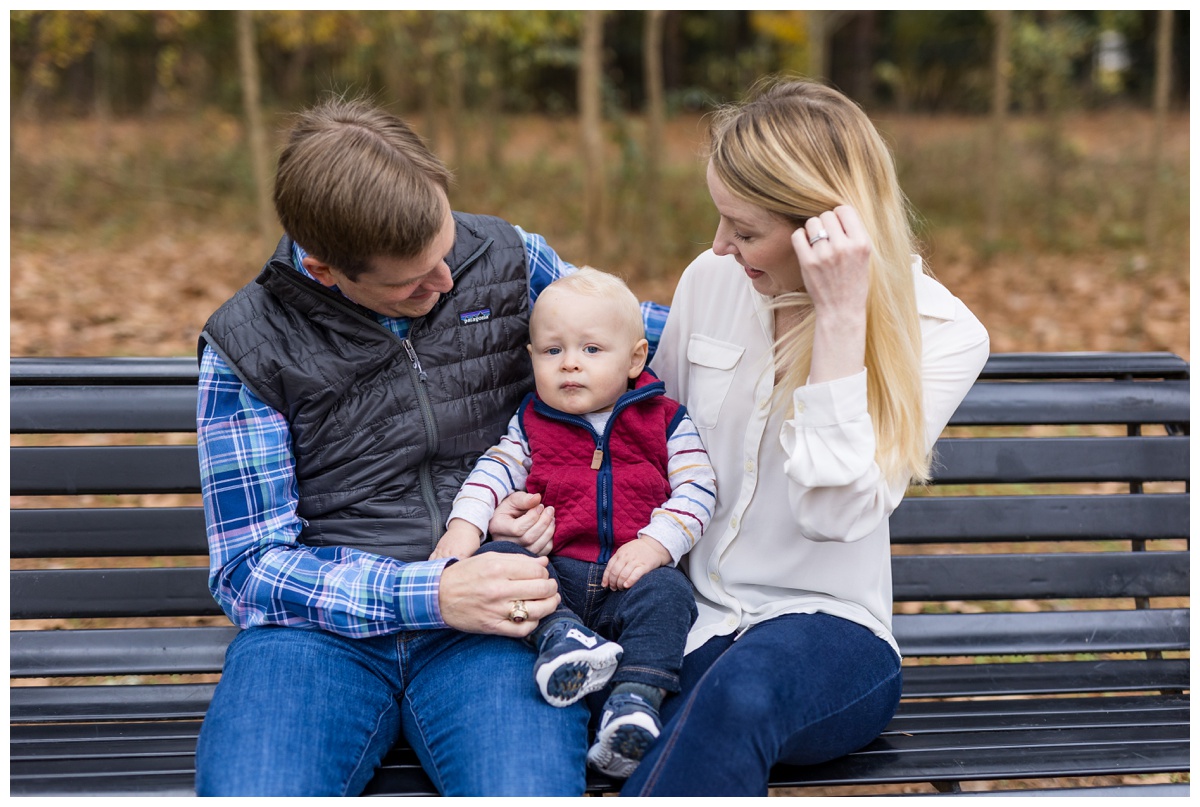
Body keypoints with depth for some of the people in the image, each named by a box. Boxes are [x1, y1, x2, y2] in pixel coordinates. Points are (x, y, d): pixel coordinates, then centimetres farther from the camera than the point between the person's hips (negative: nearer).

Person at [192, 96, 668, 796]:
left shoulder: (505, 258, 7)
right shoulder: (246, 347, -1)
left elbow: (650, 335, 24)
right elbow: (248, 570, -3)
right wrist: (431, 594, -16)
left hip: (492, 611, 1)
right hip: (322, 621, 0)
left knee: (528, 793, -33)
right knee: (247, 795, -31)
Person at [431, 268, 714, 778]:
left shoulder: (666, 421, 10)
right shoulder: (531, 422, 18)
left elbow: (695, 490, 0)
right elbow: (495, 469, 9)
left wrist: (656, 544, -16)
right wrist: (463, 525, -11)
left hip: (629, 576, -2)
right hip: (551, 572, 2)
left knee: (666, 593, -33)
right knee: (495, 558, -26)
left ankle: (635, 701, -42)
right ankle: (558, 633, -43)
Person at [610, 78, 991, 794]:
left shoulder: (942, 333, -7)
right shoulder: (711, 280, 6)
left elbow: (836, 511, -20)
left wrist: (842, 314, -22)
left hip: (826, 628, -2)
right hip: (688, 623, 2)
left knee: (740, 689, -40)